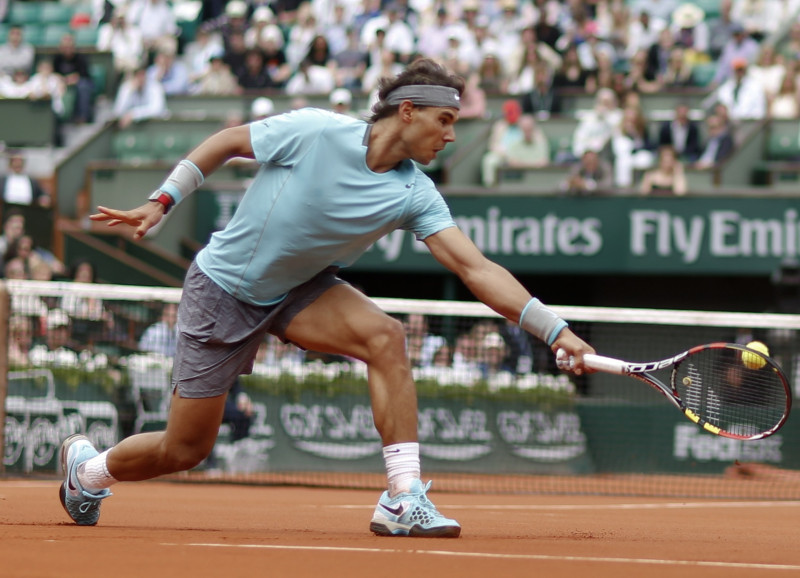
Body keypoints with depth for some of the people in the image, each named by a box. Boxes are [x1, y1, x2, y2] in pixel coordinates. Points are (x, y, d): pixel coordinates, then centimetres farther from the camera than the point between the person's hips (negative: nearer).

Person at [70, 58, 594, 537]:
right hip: (223, 289, -4)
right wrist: (161, 202, -10)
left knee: (385, 336, -25)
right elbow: (226, 142, -9)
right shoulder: (315, 131, -24)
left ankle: (403, 499, -24)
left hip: (299, 290, 4)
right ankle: (88, 467, 32)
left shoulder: (414, 194, -14)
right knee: (185, 449, 0)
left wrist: (556, 330, -29)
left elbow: (476, 268, -20)